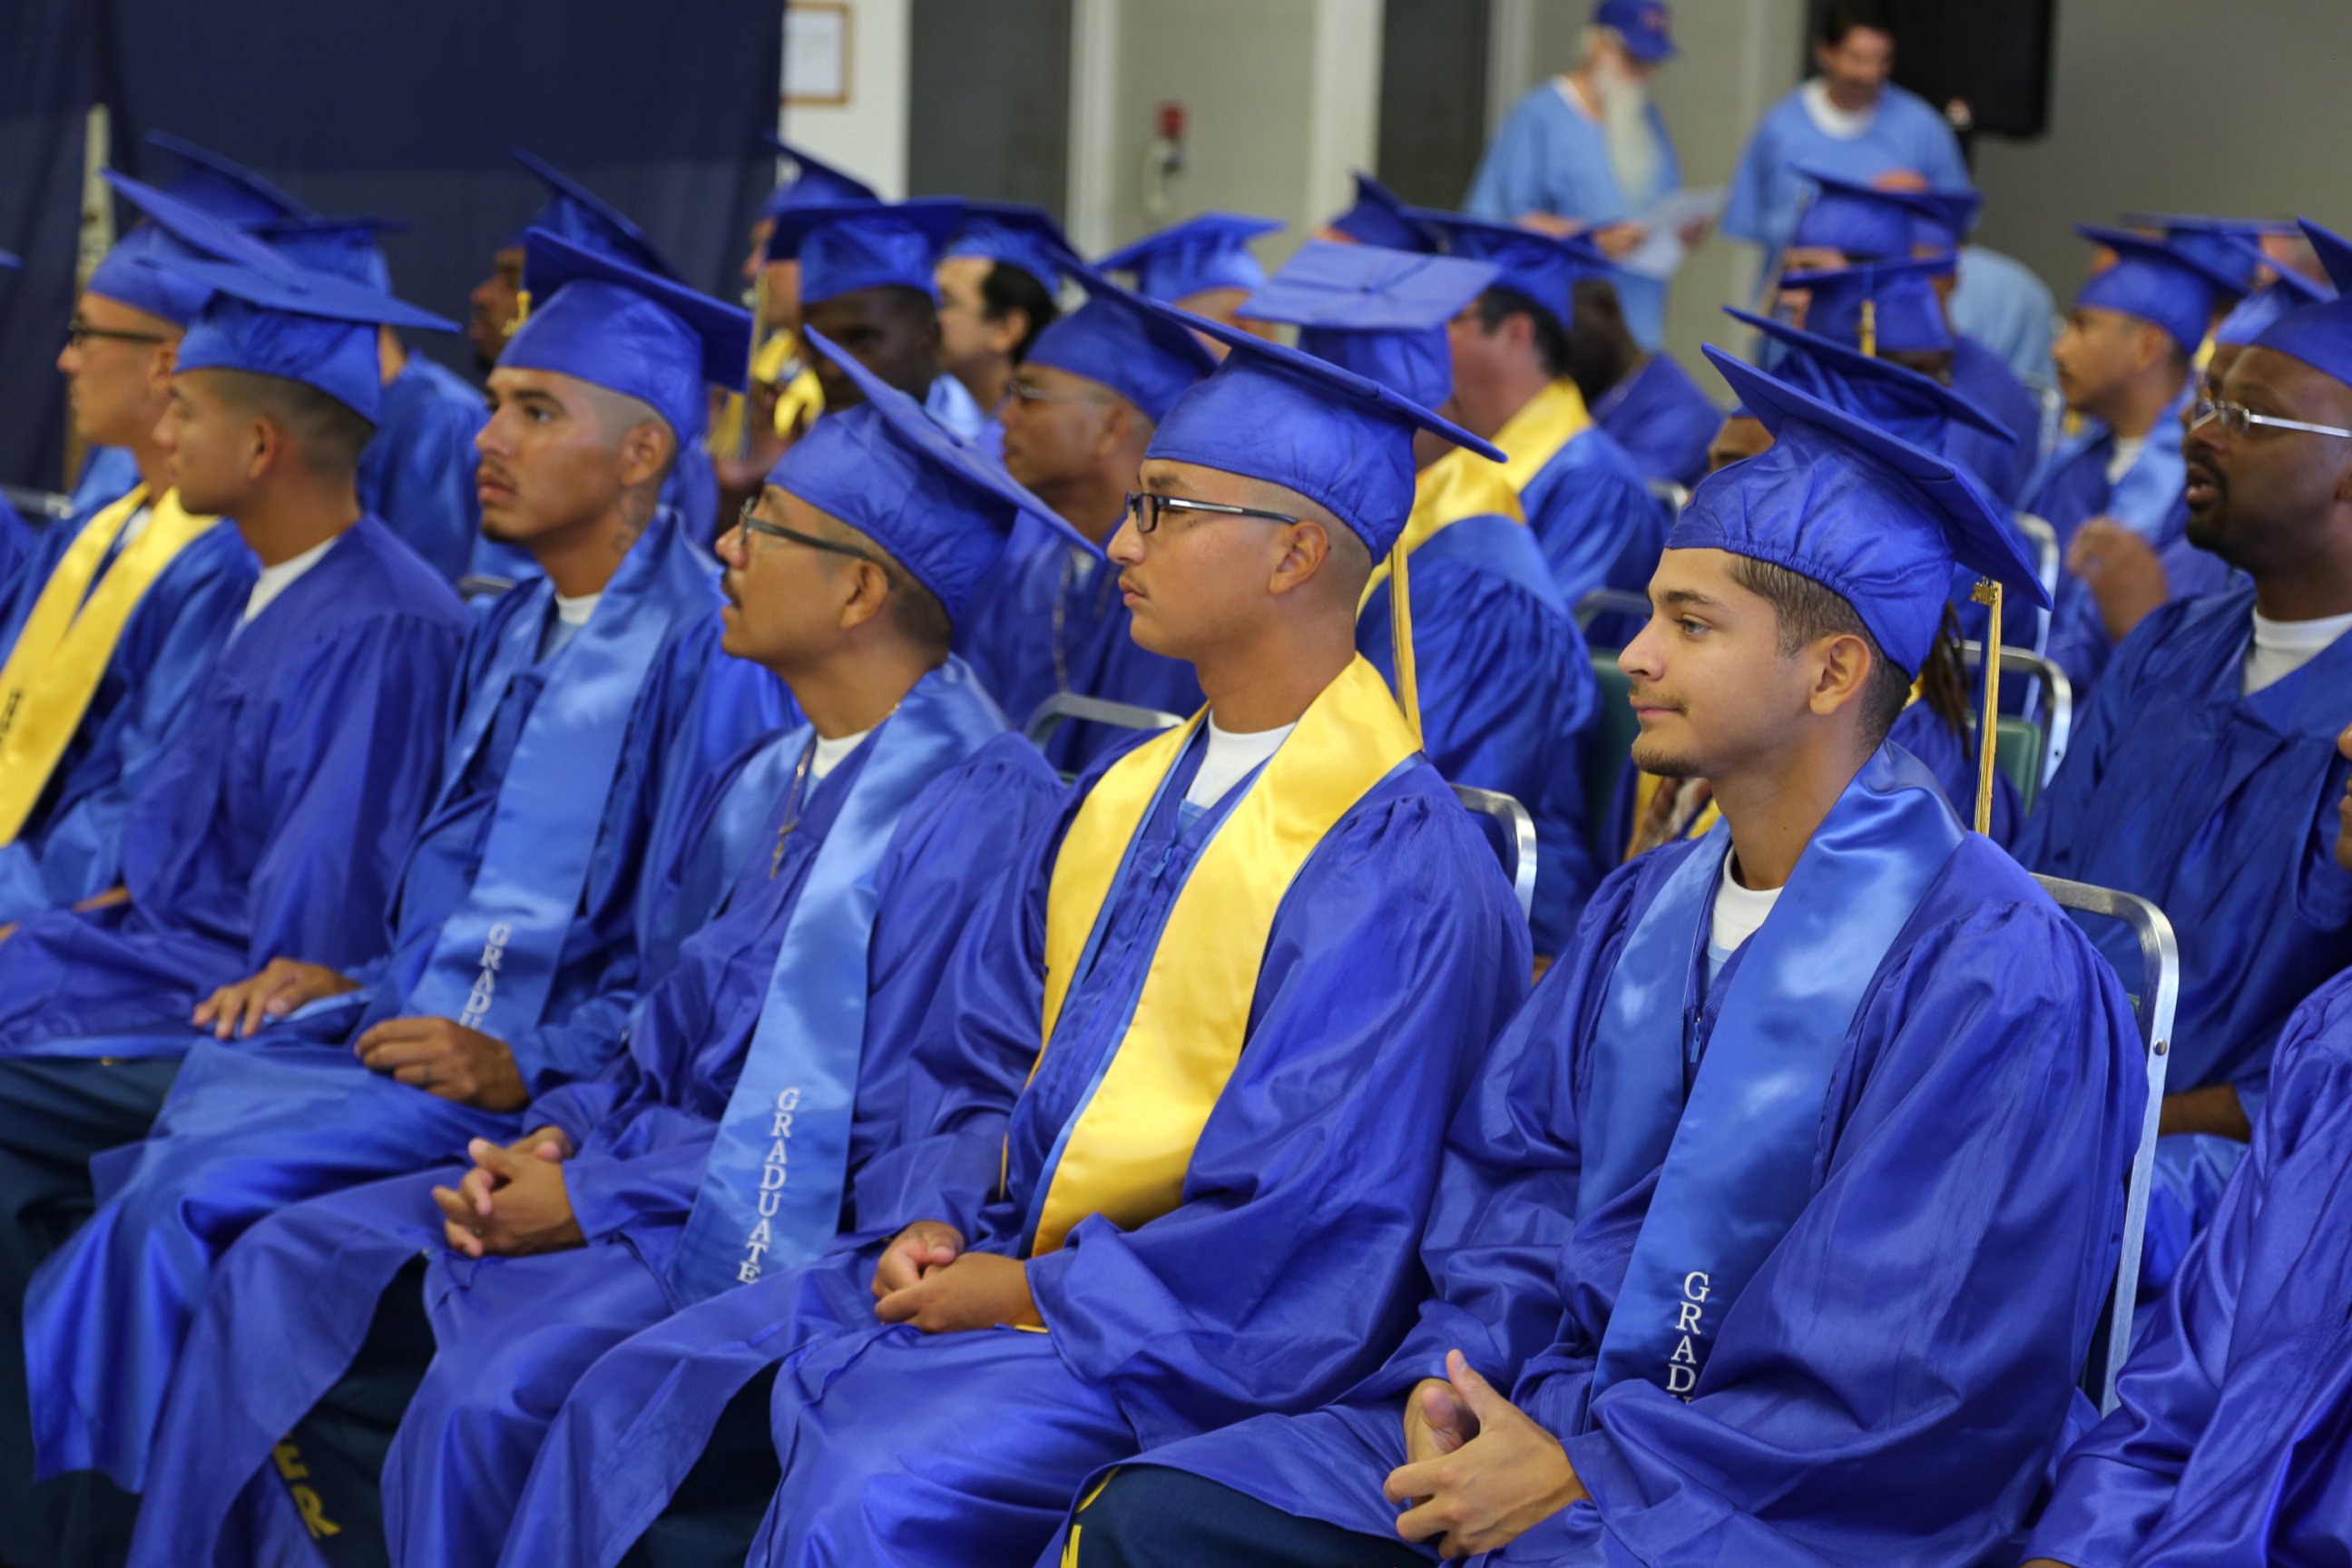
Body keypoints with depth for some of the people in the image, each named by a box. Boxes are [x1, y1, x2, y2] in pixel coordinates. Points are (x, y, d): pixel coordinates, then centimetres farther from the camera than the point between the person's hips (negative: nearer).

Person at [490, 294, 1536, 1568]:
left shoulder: (1393, 867, -16)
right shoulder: (1124, 797, 11)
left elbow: (1303, 1228, -19)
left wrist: (1027, 1290, -14)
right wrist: (934, 1222, -1)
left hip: (1180, 1336, -8)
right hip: (994, 1261, 8)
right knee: (635, 1406, -4)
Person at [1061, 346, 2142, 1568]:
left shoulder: (1996, 973, -13)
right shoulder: (1643, 912, 11)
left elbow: (1917, 1363, -18)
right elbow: (1511, 1178, 14)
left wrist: (1587, 1468, -17)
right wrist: (1458, 1375, -7)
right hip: (1551, 1413, 7)